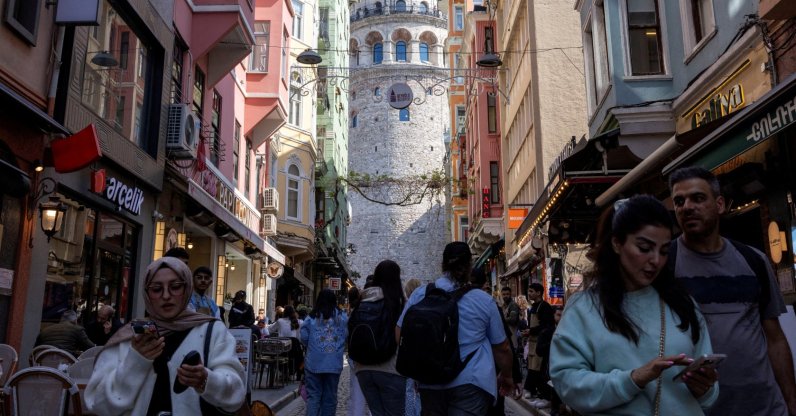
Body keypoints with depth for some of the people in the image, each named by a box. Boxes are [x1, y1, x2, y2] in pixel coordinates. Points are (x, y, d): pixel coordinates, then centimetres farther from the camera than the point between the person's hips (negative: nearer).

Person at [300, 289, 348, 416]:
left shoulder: (311, 317, -5)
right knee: (330, 396, 11)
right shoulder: (342, 317, -2)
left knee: (313, 395, 5)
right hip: (334, 364, 1)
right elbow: (348, 337, 2)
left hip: (314, 363, -1)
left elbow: (304, 338, -3)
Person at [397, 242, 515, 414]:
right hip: (470, 382, -2)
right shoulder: (483, 300, -1)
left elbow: (400, 333, 8)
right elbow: (502, 347, 7)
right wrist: (506, 376, 24)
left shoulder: (420, 294, 3)